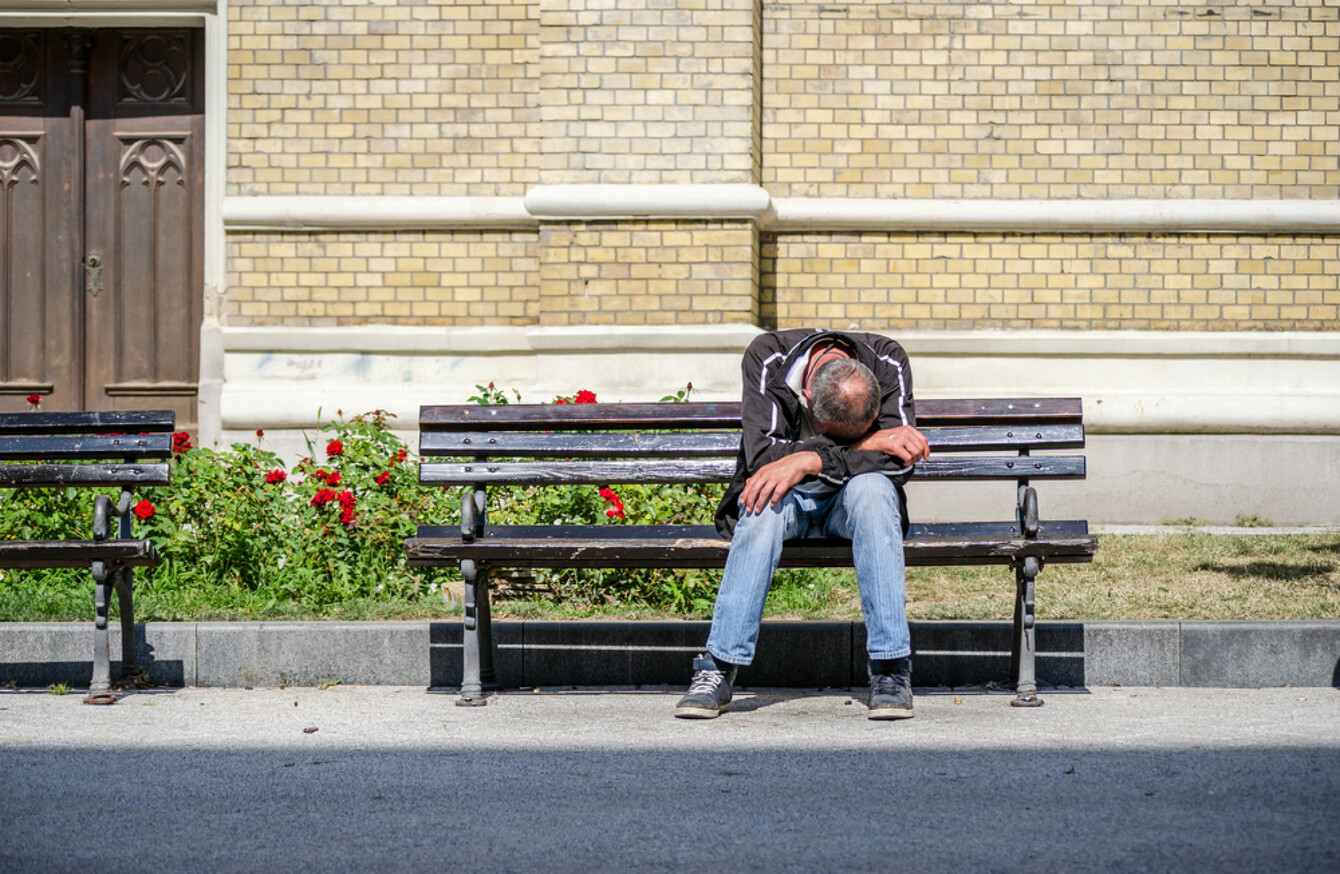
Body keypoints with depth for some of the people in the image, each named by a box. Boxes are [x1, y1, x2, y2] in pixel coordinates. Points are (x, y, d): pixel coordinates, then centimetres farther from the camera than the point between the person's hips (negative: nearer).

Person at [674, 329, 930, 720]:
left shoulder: (888, 362, -17)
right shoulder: (767, 357, -20)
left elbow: (900, 460, -24)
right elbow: (761, 453, -27)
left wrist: (811, 461, -35)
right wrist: (867, 443, -28)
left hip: (852, 497, 1)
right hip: (790, 498, -1)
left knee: (871, 487, -35)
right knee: (765, 506, -36)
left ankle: (890, 669, -34)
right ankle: (719, 668, -34)